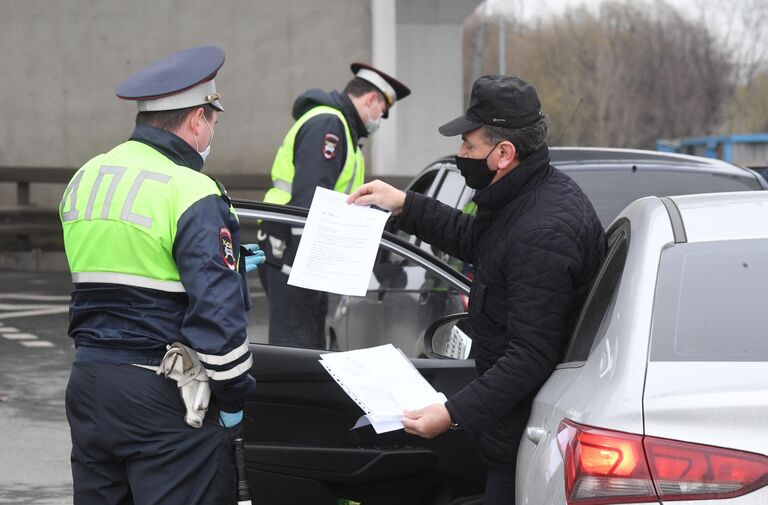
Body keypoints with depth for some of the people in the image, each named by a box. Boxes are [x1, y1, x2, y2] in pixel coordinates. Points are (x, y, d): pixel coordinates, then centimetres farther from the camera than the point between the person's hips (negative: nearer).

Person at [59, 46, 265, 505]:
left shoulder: (85, 179, 11)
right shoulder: (193, 195, -15)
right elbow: (217, 310, -21)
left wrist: (228, 262, 25)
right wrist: (233, 398, -9)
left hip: (89, 381, 8)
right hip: (161, 396, -8)